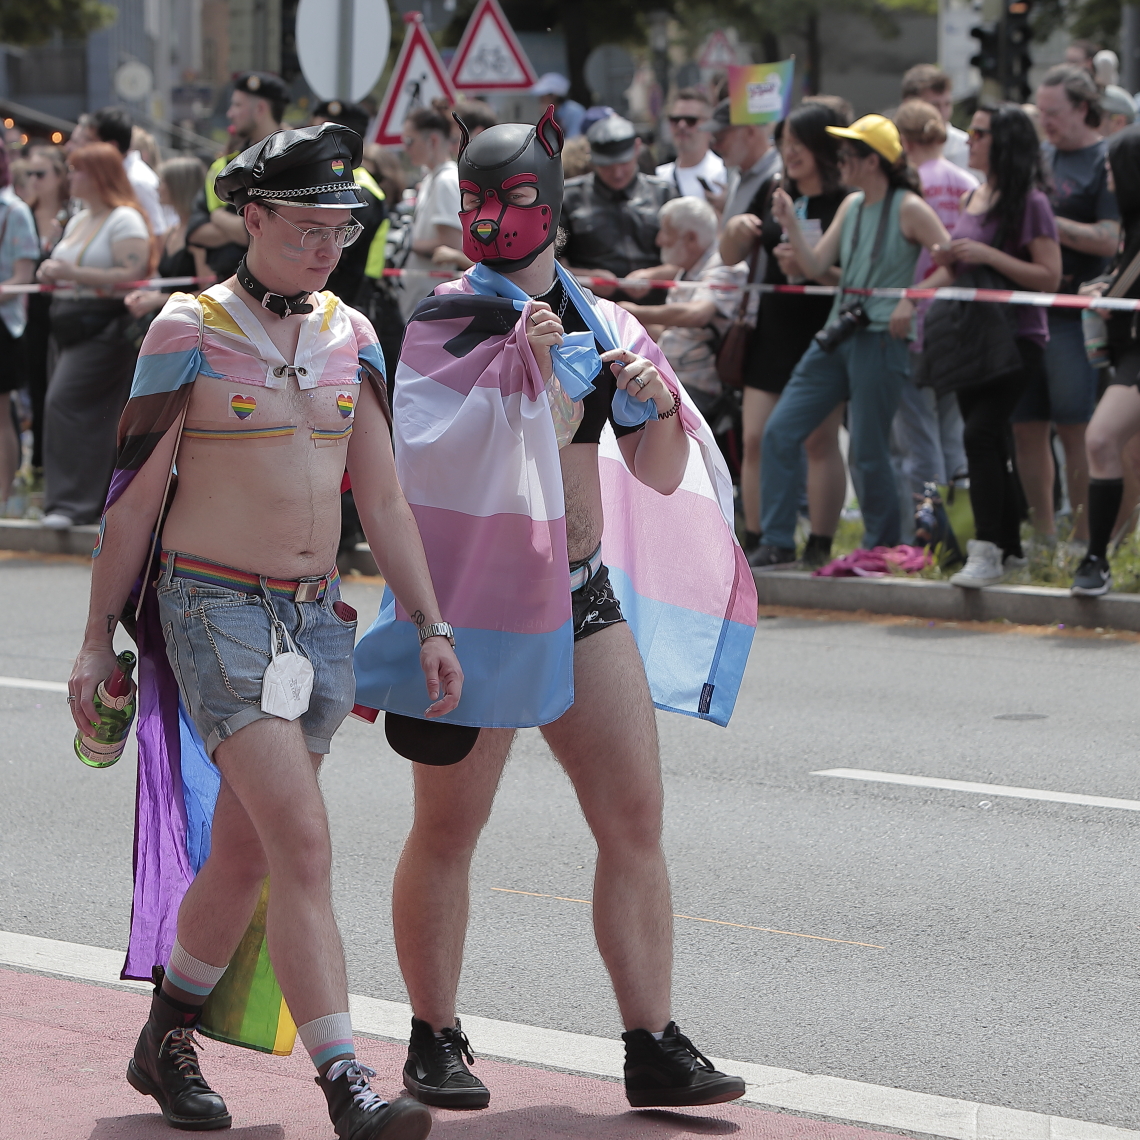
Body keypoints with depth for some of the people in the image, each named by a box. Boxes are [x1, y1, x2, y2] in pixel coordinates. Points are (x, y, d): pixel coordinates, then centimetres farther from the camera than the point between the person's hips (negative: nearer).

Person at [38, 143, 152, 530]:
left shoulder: (125, 220, -9)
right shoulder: (78, 221, 19)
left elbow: (132, 276, -19)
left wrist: (73, 273, -21)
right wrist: (52, 273, 6)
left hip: (106, 328, -9)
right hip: (73, 328, 9)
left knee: (65, 403, -18)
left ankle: (73, 500, -17)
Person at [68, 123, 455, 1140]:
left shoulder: (350, 337, 9)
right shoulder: (189, 335, -7)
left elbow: (382, 498, 13)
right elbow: (133, 498, -3)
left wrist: (430, 624, 8)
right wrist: (99, 639, -1)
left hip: (316, 616, 6)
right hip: (215, 610, -6)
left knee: (242, 858, 13)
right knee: (305, 848, -17)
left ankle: (166, 1043, 33)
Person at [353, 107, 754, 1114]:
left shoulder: (600, 323, 8)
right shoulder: (447, 322, -5)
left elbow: (664, 476, 9)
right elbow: (431, 454, -20)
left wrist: (657, 403, -11)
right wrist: (520, 371, -27)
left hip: (585, 596, 5)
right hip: (478, 592, -5)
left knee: (636, 821, 0)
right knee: (448, 828, 2)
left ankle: (654, 1047, 4)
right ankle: (435, 1040, 15)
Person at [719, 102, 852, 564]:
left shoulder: (847, 202, -9)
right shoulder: (773, 192, 9)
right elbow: (731, 255, 17)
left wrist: (808, 266, -25)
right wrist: (736, 228, -5)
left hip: (823, 335, -6)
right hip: (774, 331, 6)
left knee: (819, 440, -4)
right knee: (755, 440, 4)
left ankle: (820, 545, 2)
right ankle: (754, 541, 11)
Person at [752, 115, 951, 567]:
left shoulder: (908, 209, -8)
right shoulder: (851, 206, 13)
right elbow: (816, 266, 9)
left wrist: (912, 301, -16)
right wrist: (790, 225, -4)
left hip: (881, 339, -8)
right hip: (838, 334, 8)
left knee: (867, 453, -3)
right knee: (779, 431, 0)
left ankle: (883, 547, 14)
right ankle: (777, 542, 5)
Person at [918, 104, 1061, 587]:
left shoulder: (1029, 202, -9)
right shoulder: (973, 199, 14)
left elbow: (1049, 276, -15)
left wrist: (988, 255, -21)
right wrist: (946, 264, 5)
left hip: (1015, 338, -8)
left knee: (980, 434, -19)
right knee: (991, 443, 10)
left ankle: (987, 552, -19)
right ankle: (1010, 547, 19)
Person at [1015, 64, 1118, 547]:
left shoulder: (1106, 162, -6)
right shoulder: (1041, 157, 16)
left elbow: (1108, 239, -15)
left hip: (1075, 313, -7)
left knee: (1075, 430, -6)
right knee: (1025, 428, 7)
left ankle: (1084, 540, 0)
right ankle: (1044, 538, 16)